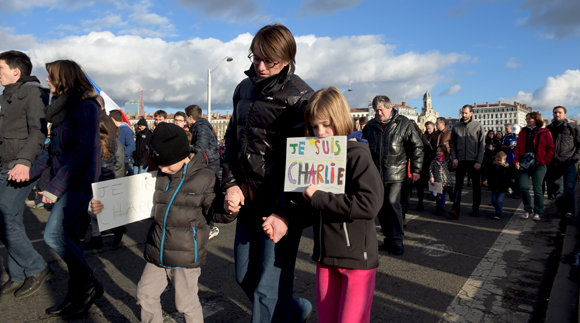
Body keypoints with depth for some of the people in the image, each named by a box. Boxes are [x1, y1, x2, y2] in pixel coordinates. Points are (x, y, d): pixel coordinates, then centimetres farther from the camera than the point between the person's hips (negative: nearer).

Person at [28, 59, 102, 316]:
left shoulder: (86, 107, -14)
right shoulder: (62, 106, 15)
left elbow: (82, 152, -21)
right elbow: (54, 148, 20)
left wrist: (56, 187, -21)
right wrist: (28, 171, 16)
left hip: (79, 182, -9)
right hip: (63, 181, 9)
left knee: (53, 234, -14)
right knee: (68, 237, 10)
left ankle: (90, 284, 4)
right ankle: (77, 296, 22)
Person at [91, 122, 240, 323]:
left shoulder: (204, 179, -12)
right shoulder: (159, 176, 2)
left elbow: (217, 212, -5)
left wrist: (229, 207, -28)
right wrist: (105, 207, 5)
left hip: (186, 257, -6)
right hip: (157, 254, 6)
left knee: (186, 303, 7)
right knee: (145, 294, 17)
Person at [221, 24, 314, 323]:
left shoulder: (299, 97, -11)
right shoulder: (244, 89, 11)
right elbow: (232, 139, 17)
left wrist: (284, 212, -20)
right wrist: (230, 183, 4)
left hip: (280, 202, -7)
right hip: (248, 197, 8)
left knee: (269, 287, -2)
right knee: (245, 275, 19)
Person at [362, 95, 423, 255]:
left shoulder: (403, 123, -1)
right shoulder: (370, 126, 8)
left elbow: (416, 147, 1)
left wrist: (416, 169, -3)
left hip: (395, 172, -4)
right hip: (376, 173, 4)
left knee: (392, 203, -13)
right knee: (381, 207, 8)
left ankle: (397, 241, 0)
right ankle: (389, 239, 23)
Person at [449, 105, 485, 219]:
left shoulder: (477, 126, 1)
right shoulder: (456, 127, 6)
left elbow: (481, 145, -1)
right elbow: (452, 144, 10)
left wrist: (479, 161, -8)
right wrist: (454, 158, -3)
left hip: (474, 161, -1)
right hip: (460, 161, 1)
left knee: (476, 185, 10)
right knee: (458, 185, -6)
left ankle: (475, 208, 21)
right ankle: (455, 209, -12)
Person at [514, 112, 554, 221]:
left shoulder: (544, 132, 4)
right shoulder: (523, 132, 14)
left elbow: (550, 149, 3)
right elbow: (518, 148, 11)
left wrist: (544, 161, -6)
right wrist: (516, 161, -1)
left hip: (538, 165, -3)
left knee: (537, 189, -5)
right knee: (523, 187, -7)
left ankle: (538, 212, 9)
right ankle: (527, 210, 11)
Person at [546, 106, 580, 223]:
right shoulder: (549, 129, 14)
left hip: (569, 163, -3)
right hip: (554, 164, 3)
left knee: (569, 188, -12)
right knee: (557, 189, 10)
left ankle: (569, 212, -11)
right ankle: (561, 209, 24)